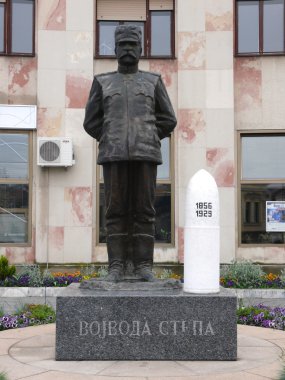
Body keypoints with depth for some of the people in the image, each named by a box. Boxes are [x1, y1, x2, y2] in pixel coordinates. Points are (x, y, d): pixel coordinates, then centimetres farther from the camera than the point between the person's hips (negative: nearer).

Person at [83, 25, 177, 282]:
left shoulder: (154, 82, 12)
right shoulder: (102, 83, 12)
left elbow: (168, 120, 9)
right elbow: (92, 123, 9)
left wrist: (145, 142, 2)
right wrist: (113, 143, 4)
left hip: (145, 156, 0)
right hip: (114, 157, 0)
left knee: (144, 210, -3)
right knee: (116, 211, -2)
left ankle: (143, 266, 2)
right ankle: (117, 267, 2)